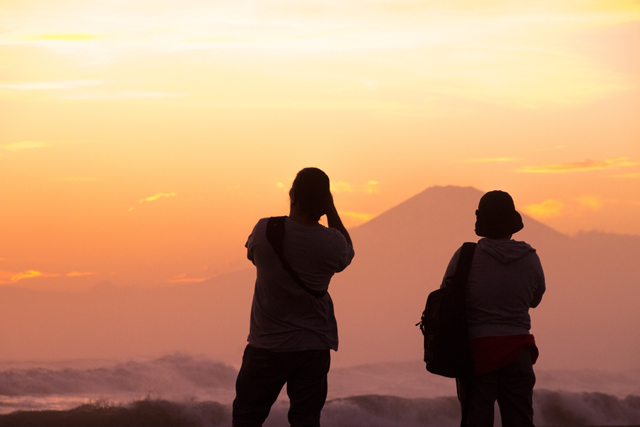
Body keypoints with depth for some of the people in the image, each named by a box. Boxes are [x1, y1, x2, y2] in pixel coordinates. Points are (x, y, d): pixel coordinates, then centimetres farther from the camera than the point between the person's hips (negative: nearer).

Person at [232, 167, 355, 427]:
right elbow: (348, 253, 13)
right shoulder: (332, 243, -13)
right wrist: (331, 211, 4)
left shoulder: (265, 230, -16)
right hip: (314, 346, 1)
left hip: (267, 345, -1)